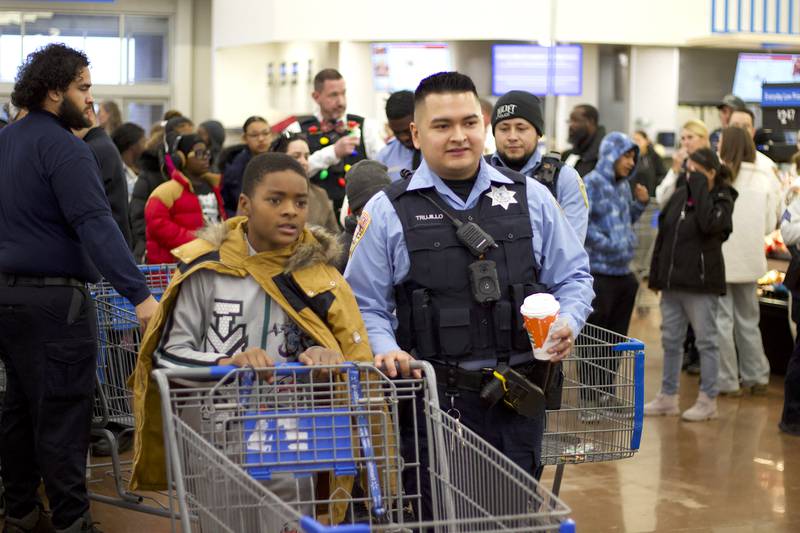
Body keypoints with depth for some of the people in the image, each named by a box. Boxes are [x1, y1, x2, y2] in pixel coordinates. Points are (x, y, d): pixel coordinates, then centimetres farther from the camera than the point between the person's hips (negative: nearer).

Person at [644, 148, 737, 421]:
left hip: (701, 284, -6)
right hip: (672, 281, 6)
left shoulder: (722, 200, -6)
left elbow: (709, 223, -28)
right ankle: (668, 396, 22)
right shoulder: (679, 196, 9)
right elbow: (662, 236, 13)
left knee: (706, 340, 2)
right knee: (671, 340, 12)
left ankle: (708, 400, 9)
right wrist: (656, 274, 10)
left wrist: (700, 187, -19)